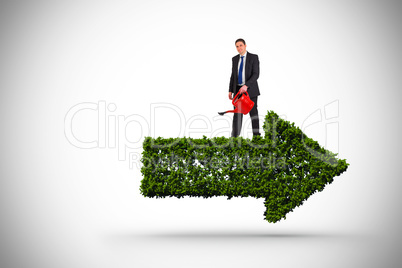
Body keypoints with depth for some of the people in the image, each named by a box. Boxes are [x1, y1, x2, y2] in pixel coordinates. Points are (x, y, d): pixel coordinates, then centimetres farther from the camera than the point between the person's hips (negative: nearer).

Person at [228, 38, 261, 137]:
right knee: (237, 114, 0)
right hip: (238, 90, 4)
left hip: (250, 89, -4)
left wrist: (246, 86, -25)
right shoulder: (235, 59, 11)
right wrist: (230, 91, 7)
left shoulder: (254, 57, -4)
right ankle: (234, 137, 1)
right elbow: (233, 76, 14)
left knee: (253, 112, -3)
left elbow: (256, 74, -13)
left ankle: (256, 135, 2)